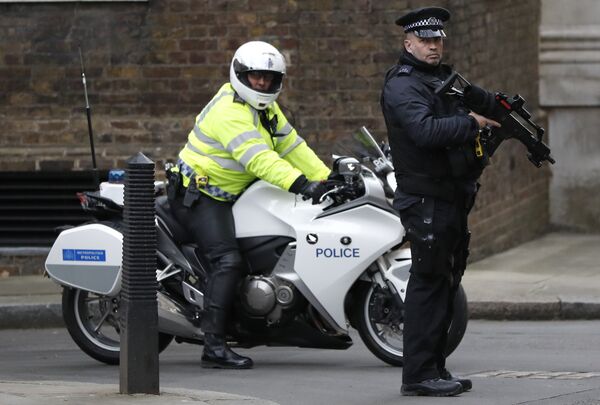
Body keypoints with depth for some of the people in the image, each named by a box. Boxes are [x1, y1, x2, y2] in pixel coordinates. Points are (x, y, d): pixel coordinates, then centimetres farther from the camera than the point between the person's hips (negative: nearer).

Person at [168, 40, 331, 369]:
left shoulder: (265, 110, 13)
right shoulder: (229, 111, -21)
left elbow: (292, 146, 12)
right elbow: (258, 158, -32)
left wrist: (327, 179, 2)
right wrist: (301, 184, -40)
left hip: (229, 194, 11)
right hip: (197, 195, -11)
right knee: (228, 260, -25)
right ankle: (214, 345, -30)